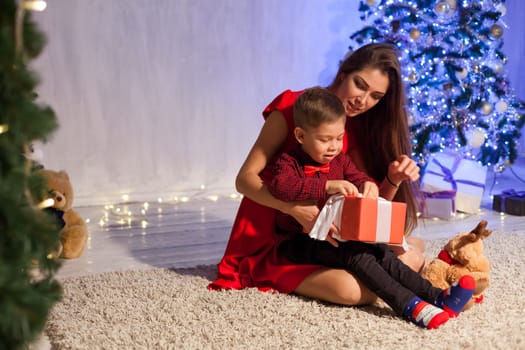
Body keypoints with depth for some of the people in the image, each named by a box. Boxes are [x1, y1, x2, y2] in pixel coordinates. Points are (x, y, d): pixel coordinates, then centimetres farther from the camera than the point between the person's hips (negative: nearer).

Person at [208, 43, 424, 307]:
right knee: (351, 290, -28)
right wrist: (295, 209, -31)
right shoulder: (293, 108, -10)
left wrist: (394, 180, -20)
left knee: (413, 252, -11)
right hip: (273, 240, -4)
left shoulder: (358, 129, 5)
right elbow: (245, 178, -15)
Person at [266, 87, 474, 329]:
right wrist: (327, 186, -37)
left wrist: (369, 185, -13)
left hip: (335, 236, 6)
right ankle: (408, 306, -44)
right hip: (299, 242, -6)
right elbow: (279, 185, -29)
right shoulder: (289, 161, -8)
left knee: (380, 252, -21)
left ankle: (436, 296, -33)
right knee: (356, 254, -32)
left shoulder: (340, 160, 13)